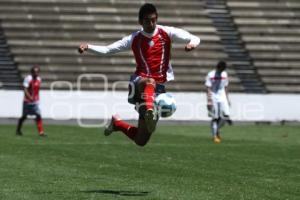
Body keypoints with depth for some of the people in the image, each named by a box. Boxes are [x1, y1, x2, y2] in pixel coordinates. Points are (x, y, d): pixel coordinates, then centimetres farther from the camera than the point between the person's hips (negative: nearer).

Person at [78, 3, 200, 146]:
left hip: (159, 87, 1)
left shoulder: (167, 33, 1)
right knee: (149, 83, -43)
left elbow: (195, 39, -2)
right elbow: (106, 50, 2)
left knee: (140, 140, 2)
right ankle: (149, 111, -68)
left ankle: (117, 123, 30)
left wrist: (192, 44, -27)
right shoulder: (134, 39, 2)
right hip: (139, 82, -1)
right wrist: (88, 47, -15)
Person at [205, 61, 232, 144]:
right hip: (214, 99, -4)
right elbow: (208, 89, -10)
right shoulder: (210, 75, -7)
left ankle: (217, 130, 16)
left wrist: (227, 99, 15)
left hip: (223, 98, 4)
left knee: (225, 116, -8)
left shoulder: (224, 74, 7)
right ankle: (215, 136, 5)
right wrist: (209, 101, -17)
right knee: (215, 118, -3)